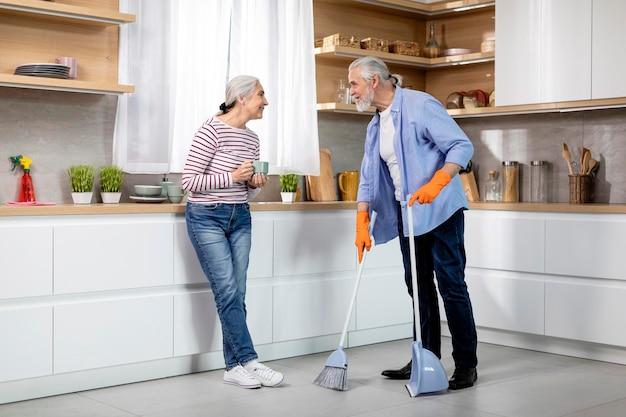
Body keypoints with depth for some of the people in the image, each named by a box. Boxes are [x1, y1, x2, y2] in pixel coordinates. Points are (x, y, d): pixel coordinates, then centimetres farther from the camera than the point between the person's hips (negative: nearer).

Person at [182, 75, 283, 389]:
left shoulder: (252, 139, 9)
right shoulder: (211, 130, -13)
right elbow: (189, 181, -14)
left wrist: (256, 183, -5)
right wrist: (231, 177, -20)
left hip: (240, 218, 7)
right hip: (207, 218, -7)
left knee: (236, 295, 5)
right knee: (228, 292, -9)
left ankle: (234, 366, 10)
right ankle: (250, 362, -6)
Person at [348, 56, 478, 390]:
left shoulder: (420, 105, -12)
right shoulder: (375, 127, 13)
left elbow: (462, 146, -17)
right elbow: (368, 179, 13)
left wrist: (435, 184, -29)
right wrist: (362, 224, 4)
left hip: (439, 211, -8)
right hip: (407, 214, 8)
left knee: (451, 285, -5)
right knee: (419, 288, 11)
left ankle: (466, 365, 4)